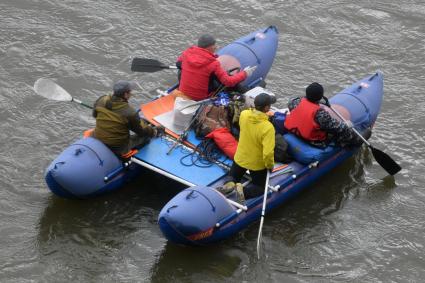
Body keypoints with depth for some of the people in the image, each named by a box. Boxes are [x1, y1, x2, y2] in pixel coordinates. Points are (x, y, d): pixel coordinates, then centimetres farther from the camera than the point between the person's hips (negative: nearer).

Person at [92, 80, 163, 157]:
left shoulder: (101, 101, -7)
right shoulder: (129, 112, -22)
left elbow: (95, 115, 14)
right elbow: (143, 130, -7)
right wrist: (154, 131, 14)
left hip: (97, 143, 6)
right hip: (118, 148, -6)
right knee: (145, 137, 7)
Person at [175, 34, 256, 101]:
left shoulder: (187, 53, -9)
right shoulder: (213, 63, -21)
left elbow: (179, 63, 13)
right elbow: (228, 82, -22)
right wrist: (244, 73, -9)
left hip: (183, 95, 4)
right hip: (202, 98, -4)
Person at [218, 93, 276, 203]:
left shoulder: (243, 115, -17)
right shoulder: (268, 127, -34)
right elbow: (268, 153, -34)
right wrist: (270, 165, -15)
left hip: (240, 159, 4)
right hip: (258, 164, -4)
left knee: (233, 176, 31)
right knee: (261, 188, 21)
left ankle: (229, 184, -4)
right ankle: (244, 191, -10)